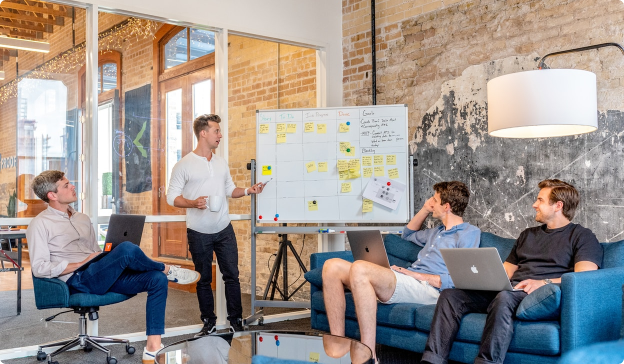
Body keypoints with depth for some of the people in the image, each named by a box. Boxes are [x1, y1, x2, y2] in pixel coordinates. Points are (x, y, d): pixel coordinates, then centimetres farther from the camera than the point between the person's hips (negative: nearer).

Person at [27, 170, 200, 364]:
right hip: (78, 281, -7)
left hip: (103, 276, 7)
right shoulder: (40, 224, -1)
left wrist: (108, 260, 2)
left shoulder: (83, 219, 22)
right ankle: (168, 269, -2)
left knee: (157, 279, -16)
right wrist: (82, 264, -14)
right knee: (126, 249, -32)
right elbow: (39, 268, -10)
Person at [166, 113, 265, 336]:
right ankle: (209, 322, 22)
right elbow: (172, 197, -7)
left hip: (224, 230, 4)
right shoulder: (184, 165, -6)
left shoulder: (221, 163, 10)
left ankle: (236, 321, 16)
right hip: (199, 233, -4)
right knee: (204, 279, 8)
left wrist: (248, 191, 0)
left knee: (232, 275, 4)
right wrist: (193, 203, -23)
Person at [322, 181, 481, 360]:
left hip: (427, 288, -9)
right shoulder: (438, 231, 30)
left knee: (360, 268, -34)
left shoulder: (469, 233, 3)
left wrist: (419, 275, -12)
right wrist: (425, 209, 34)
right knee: (332, 266, -9)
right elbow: (408, 234, 49)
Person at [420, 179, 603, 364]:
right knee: (450, 295, -15)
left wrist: (544, 282, -21)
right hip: (510, 290, 7)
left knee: (504, 297, -40)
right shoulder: (527, 235, 30)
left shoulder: (582, 236, 8)